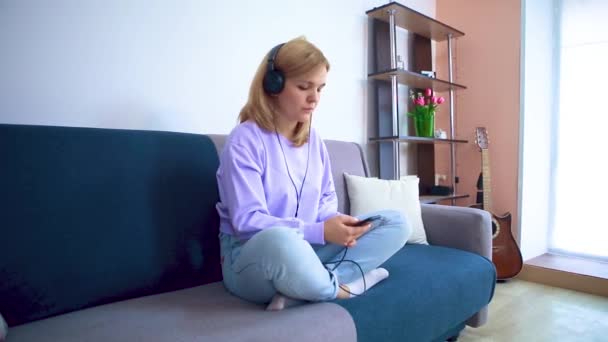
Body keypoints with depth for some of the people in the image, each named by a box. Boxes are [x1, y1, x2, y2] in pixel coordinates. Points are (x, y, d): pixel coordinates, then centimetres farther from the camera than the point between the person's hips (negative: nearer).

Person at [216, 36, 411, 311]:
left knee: (396, 223, -5)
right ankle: (339, 284, -13)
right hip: (250, 258, -7)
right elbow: (247, 222, -20)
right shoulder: (245, 140, -13)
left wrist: (335, 223, -11)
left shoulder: (312, 138, 8)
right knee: (279, 240, -44)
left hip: (306, 250, 8)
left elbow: (326, 198, 13)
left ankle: (299, 291, -20)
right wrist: (320, 231, -28)